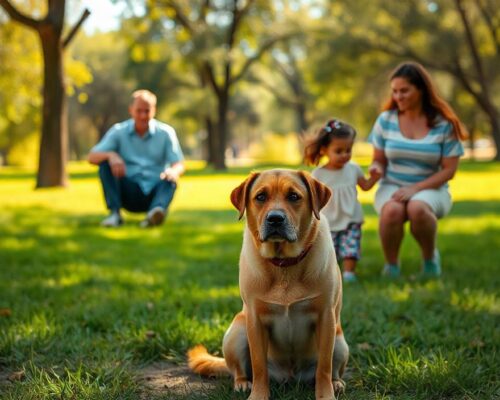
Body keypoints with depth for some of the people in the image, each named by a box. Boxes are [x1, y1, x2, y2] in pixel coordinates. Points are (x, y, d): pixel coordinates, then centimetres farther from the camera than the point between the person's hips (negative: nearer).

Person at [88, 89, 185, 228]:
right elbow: (92, 157, -7)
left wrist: (174, 171, -33)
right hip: (129, 194, 1)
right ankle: (114, 214, -28)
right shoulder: (119, 131, 1)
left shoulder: (166, 132, 0)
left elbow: (179, 165, -7)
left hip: (155, 192, -1)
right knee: (106, 164, -20)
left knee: (169, 180, -31)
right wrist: (111, 155, -30)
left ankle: (155, 212, -58)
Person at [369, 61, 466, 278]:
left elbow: (449, 170, -6)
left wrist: (415, 189, -18)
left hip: (430, 189, -1)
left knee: (417, 208, -38)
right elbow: (379, 160, 9)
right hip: (392, 187, 1)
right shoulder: (385, 120, 2)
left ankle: (430, 257, -7)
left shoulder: (444, 124, -5)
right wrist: (376, 169, -16)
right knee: (392, 210, -36)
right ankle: (391, 265, -10)